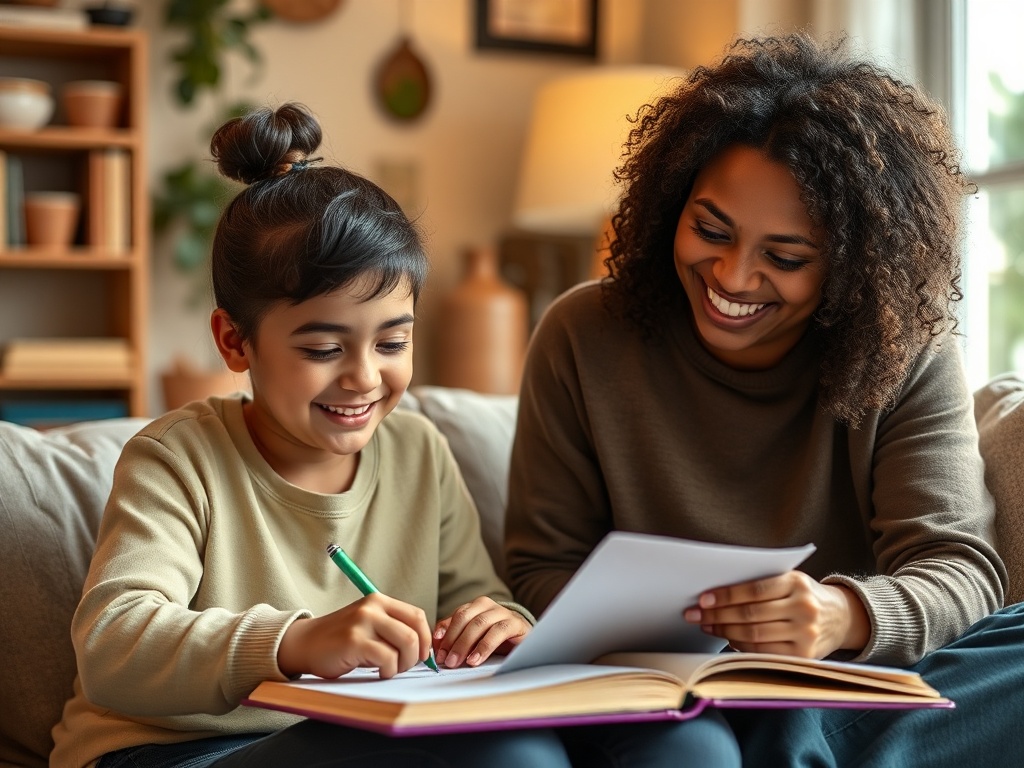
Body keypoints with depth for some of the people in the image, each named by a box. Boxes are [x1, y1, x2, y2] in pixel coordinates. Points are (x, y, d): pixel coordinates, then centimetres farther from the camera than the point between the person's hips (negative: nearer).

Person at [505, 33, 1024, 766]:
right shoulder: (584, 340, -2)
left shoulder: (908, 355, -2)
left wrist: (847, 616, -34)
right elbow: (546, 571, 1)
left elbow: (959, 567, -10)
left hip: (858, 673, 3)